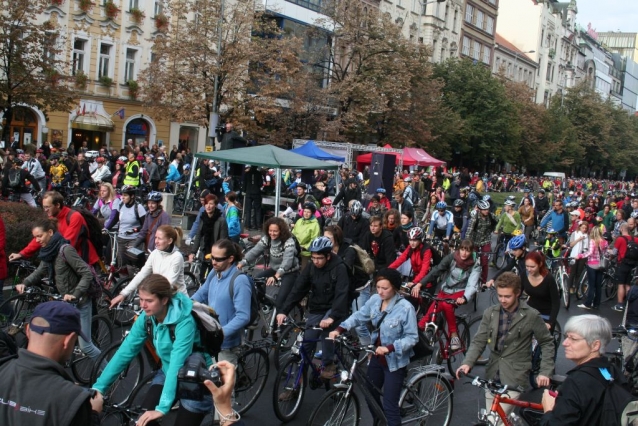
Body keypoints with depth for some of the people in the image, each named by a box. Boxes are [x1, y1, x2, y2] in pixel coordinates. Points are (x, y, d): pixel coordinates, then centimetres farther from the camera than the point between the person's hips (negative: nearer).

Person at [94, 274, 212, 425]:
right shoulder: (147, 317, -11)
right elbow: (124, 352, -10)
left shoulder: (184, 321, -29)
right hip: (168, 373, 5)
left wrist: (163, 408, -41)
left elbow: (177, 364, -36)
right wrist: (98, 387, -16)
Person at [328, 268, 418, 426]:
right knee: (370, 395, 22)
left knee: (389, 405, -4)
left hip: (394, 361, -6)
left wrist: (389, 348, -32)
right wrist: (339, 329, -14)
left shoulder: (406, 308, -23)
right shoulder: (375, 300, -6)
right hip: (377, 357, 7)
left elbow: (412, 337, -21)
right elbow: (359, 316, 1)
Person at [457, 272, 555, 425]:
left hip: (515, 378, -4)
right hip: (492, 375, 4)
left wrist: (545, 372, -7)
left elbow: (547, 343, 2)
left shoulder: (531, 315, -7)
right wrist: (467, 363, -17)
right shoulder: (490, 313, 2)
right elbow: (478, 341, -1)